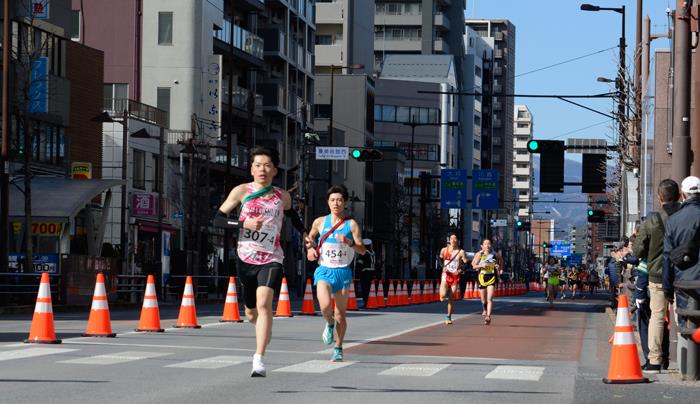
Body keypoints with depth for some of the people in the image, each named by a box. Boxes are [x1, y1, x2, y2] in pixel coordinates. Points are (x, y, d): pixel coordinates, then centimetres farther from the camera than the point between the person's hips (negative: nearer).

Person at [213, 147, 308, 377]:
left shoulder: (283, 197, 5)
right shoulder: (242, 191, -1)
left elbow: (291, 214, 27)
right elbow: (218, 219, -3)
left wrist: (304, 234, 12)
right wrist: (244, 223, -17)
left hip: (271, 259, -1)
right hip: (246, 258, 1)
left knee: (264, 303, -24)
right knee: (251, 312, 14)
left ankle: (259, 359, -26)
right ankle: (264, 330, 52)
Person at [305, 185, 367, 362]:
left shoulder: (351, 225, 0)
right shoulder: (320, 222, 5)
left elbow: (362, 250, -5)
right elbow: (310, 237, 25)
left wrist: (350, 242, -23)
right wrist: (310, 247, 4)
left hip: (343, 271, 0)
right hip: (324, 270, 0)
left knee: (340, 312, 4)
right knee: (325, 306, -22)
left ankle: (338, 350, 15)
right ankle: (329, 323, 13)